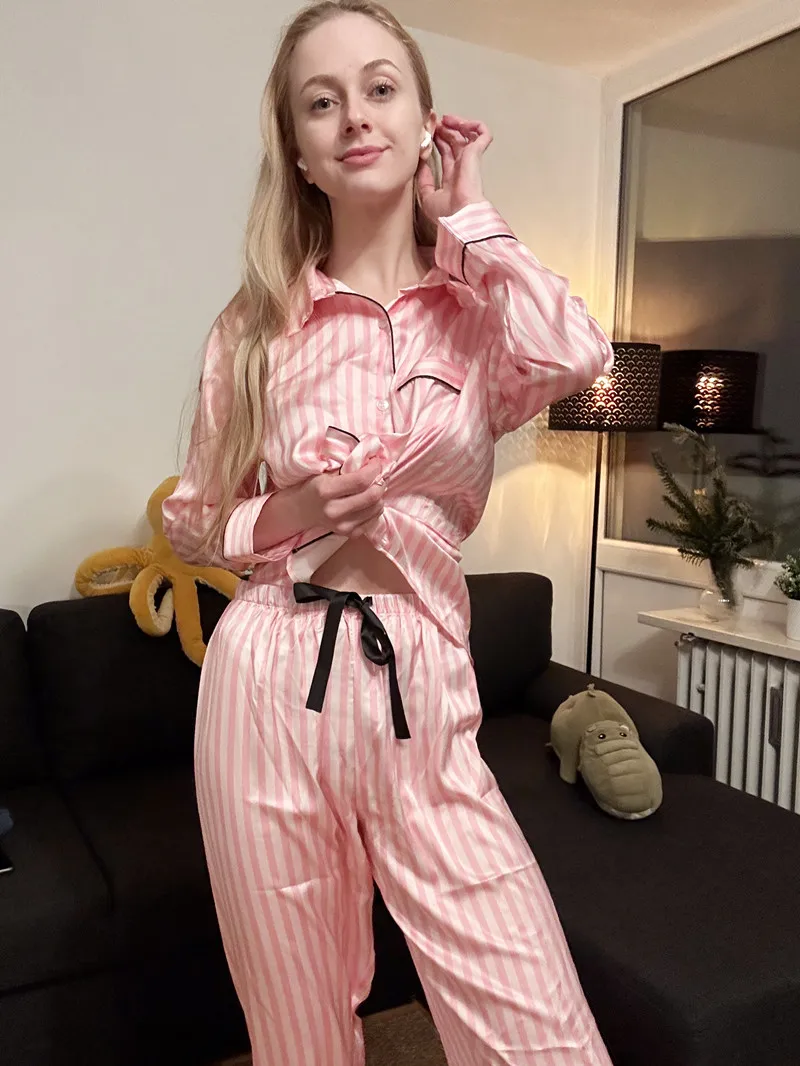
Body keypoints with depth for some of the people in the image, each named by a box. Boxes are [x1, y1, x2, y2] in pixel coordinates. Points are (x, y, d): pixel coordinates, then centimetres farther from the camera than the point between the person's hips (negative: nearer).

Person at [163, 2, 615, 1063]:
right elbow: (191, 517, 12)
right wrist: (281, 519, -10)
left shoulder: (477, 309, 5)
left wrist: (466, 212, -4)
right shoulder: (259, 321, 5)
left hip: (420, 683, 0)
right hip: (269, 681, 1)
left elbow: (574, 356, -19)